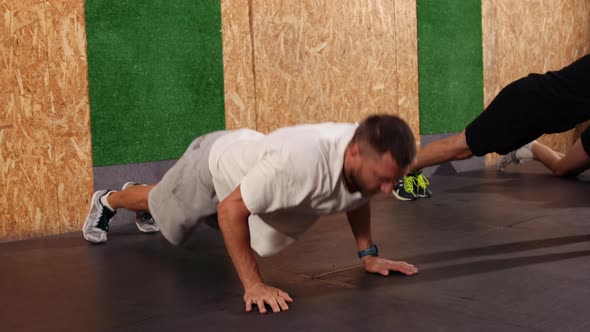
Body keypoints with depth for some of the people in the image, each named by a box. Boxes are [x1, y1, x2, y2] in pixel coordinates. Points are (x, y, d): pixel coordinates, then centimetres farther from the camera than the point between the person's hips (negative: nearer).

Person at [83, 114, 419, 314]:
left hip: (245, 153, 6)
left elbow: (357, 198, -3)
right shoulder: (300, 160, -51)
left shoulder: (369, 158, -28)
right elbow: (230, 210, -41)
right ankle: (107, 201, 59)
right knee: (160, 204, 27)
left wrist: (368, 254, -10)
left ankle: (143, 197, 69)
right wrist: (253, 284, -40)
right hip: (216, 161, -6)